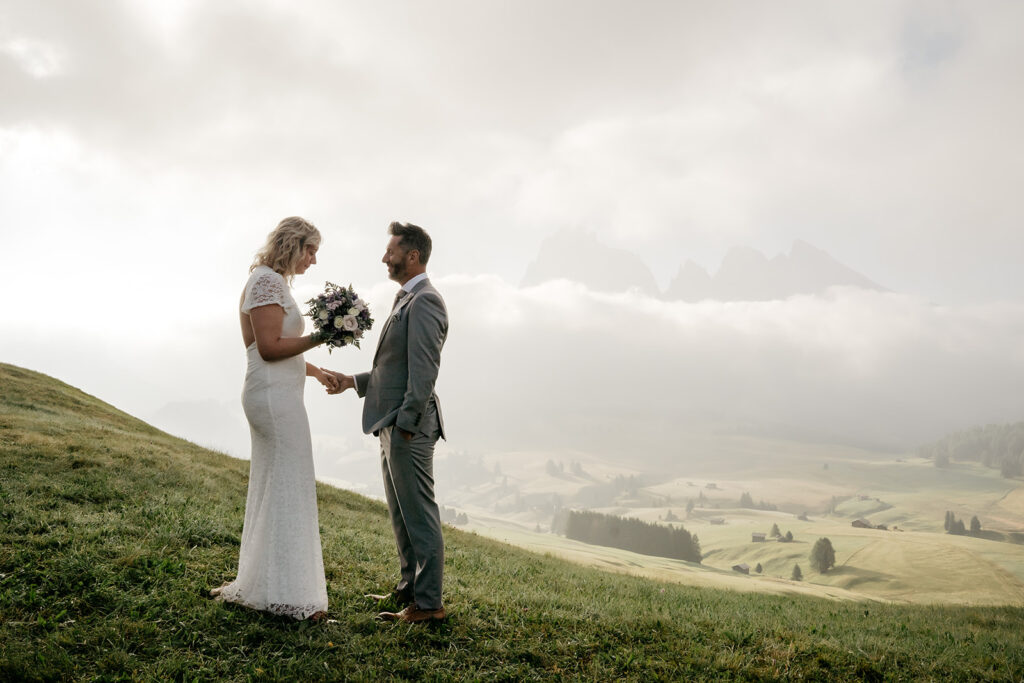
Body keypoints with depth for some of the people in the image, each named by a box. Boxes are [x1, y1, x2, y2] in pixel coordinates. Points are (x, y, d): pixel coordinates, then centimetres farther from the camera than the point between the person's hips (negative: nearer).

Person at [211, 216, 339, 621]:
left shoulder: (270, 281, 19)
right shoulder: (268, 281, -13)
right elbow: (269, 347, -19)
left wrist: (316, 371, 19)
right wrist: (318, 337, -21)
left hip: (271, 394, 11)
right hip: (276, 395, -11)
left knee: (269, 489, 15)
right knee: (289, 490, -5)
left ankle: (259, 585, 25)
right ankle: (289, 594, 2)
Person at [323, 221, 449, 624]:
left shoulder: (424, 302, -14)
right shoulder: (406, 301, 18)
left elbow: (423, 371, -21)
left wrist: (406, 424, -23)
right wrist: (354, 381, 19)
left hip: (408, 427, -11)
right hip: (392, 425, 11)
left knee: (419, 515, -3)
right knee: (401, 514, 17)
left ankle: (428, 603, 5)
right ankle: (409, 589, 28)